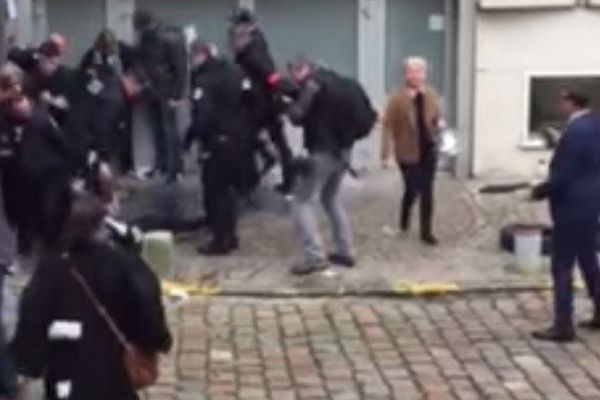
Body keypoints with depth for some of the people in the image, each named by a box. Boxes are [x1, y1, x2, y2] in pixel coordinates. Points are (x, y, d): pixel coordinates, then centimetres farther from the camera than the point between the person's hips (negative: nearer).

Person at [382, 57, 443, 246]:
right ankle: (404, 221, 31)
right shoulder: (397, 98, -13)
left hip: (428, 150, 4)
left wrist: (439, 123, -8)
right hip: (408, 152, -4)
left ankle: (426, 232, 14)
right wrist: (386, 154, -13)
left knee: (427, 192, 6)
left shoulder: (431, 95, 2)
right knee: (412, 190, 1)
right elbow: (388, 127, -11)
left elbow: (437, 116, 17)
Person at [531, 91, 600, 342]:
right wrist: (547, 187, 16)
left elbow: (562, 176, -23)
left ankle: (563, 326, 2)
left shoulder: (576, 131, -23)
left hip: (572, 207, -10)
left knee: (562, 267, -2)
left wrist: (540, 191, -7)